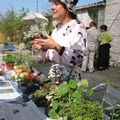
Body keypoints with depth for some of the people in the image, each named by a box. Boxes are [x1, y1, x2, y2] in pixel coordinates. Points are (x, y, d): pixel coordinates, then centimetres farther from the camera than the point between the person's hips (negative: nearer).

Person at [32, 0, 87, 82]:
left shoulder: (78, 27, -14)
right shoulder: (57, 28, 8)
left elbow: (78, 57, -22)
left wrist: (55, 46, -28)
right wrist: (43, 47, -3)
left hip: (69, 77, -7)